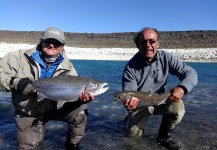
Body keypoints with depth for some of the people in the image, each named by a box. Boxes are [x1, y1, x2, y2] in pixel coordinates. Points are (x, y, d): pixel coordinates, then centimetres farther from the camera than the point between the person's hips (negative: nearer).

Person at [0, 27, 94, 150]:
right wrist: (17, 82, -29)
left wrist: (81, 97, -38)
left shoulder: (67, 68, -9)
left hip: (55, 107, 1)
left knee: (80, 112, -20)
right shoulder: (22, 57, -10)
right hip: (28, 114, 0)